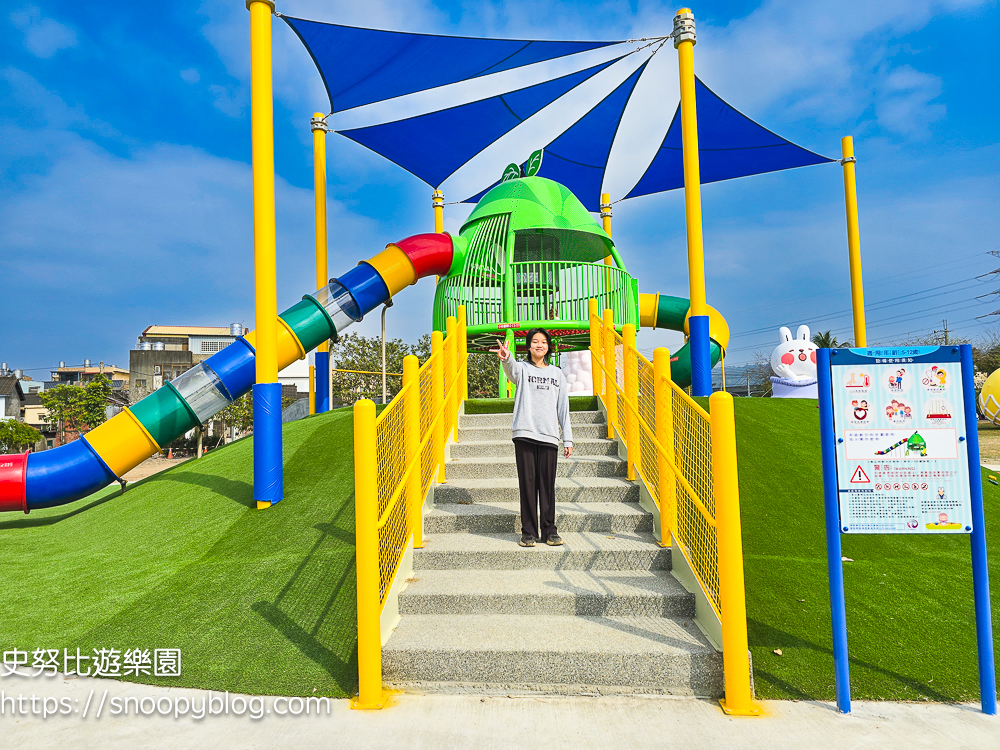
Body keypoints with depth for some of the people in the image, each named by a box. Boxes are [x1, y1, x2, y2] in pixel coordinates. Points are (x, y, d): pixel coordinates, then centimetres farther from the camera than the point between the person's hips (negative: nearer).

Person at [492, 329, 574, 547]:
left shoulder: (557, 374, 17)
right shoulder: (522, 369, 8)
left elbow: (563, 409, 16)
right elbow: (512, 370, -19)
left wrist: (568, 439, 9)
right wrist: (506, 358, -43)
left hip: (549, 435, 2)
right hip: (524, 433, -2)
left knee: (547, 484, 2)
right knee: (527, 483, -1)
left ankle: (549, 530, 11)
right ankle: (528, 531, 7)